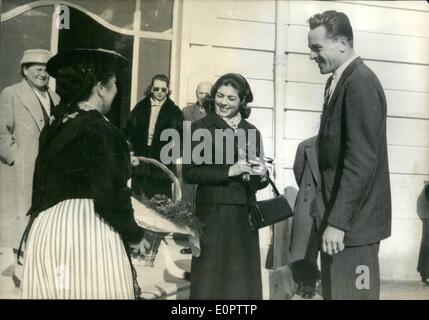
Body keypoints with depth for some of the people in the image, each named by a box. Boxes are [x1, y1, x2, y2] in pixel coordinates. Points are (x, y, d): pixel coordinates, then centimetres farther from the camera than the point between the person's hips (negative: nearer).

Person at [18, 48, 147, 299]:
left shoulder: (55, 128, 10)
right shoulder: (100, 130, -13)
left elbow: (47, 188, 15)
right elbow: (111, 195, -16)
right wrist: (135, 235, -2)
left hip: (46, 230, 8)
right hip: (88, 232, -7)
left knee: (51, 291, 15)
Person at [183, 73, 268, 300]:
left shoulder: (252, 132, 13)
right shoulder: (201, 128, 1)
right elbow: (189, 173, -7)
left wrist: (261, 175, -5)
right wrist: (228, 172, -16)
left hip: (244, 214, 4)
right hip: (213, 213, -4)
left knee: (242, 280, 6)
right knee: (211, 279, 0)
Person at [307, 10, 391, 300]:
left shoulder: (360, 82, -16)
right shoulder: (339, 81, 14)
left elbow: (362, 160, -22)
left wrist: (338, 221, -21)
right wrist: (331, 216, 13)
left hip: (353, 220, -9)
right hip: (339, 214, 9)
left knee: (351, 293, 1)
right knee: (335, 292, 16)